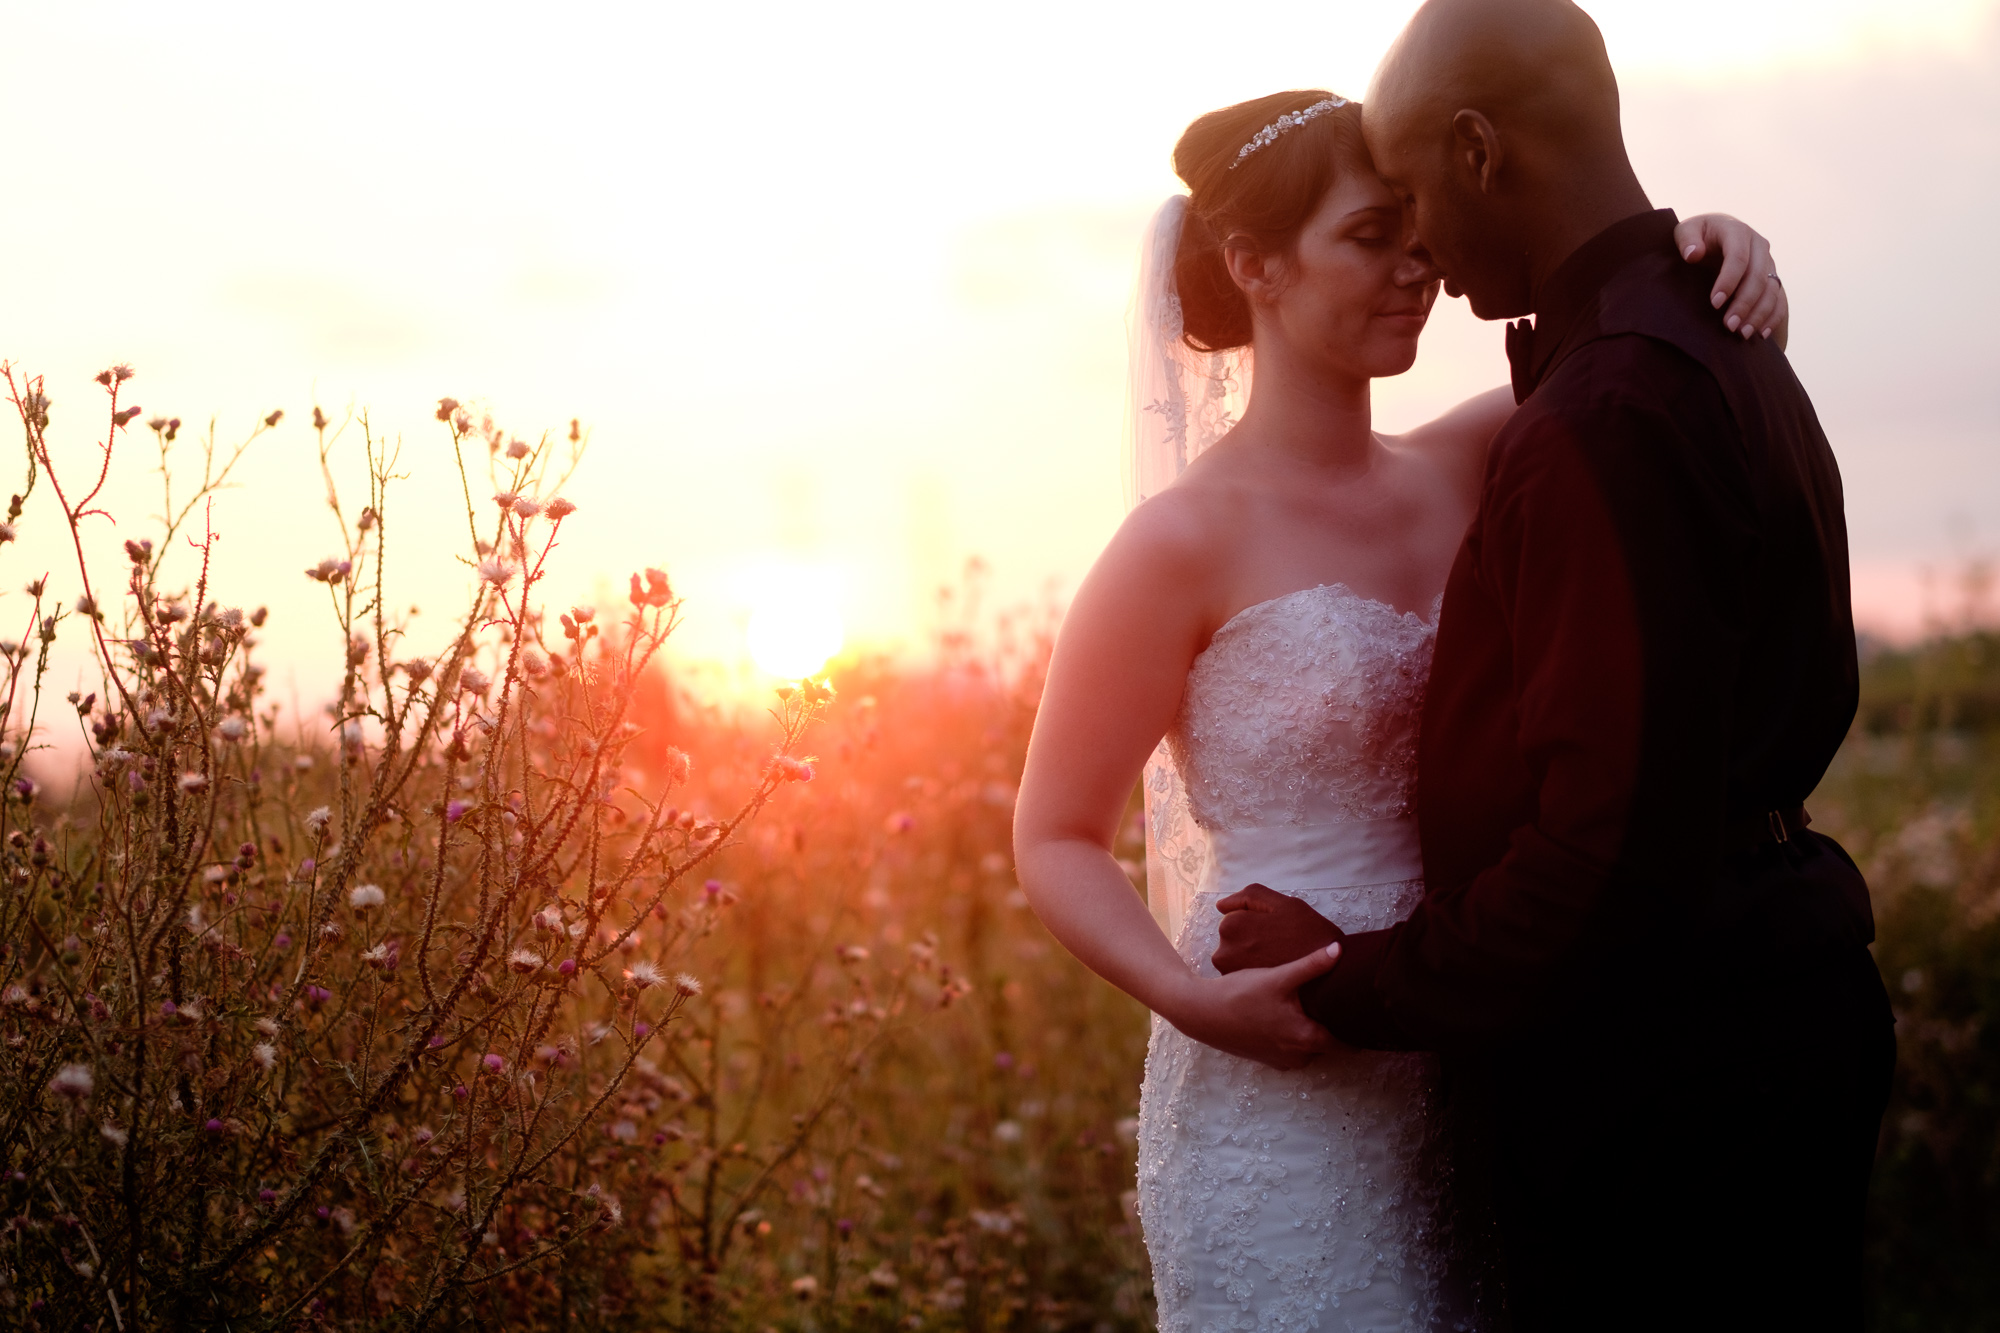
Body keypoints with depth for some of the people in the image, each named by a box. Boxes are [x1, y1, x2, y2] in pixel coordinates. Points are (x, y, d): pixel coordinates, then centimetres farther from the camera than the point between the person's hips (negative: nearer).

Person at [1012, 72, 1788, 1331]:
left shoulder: (1457, 475, 4)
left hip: (1474, 1076, 6)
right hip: (1286, 1096, -6)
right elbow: (1056, 838, -6)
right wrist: (1194, 1001, -21)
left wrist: (1715, 252, -5)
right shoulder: (1188, 542, -12)